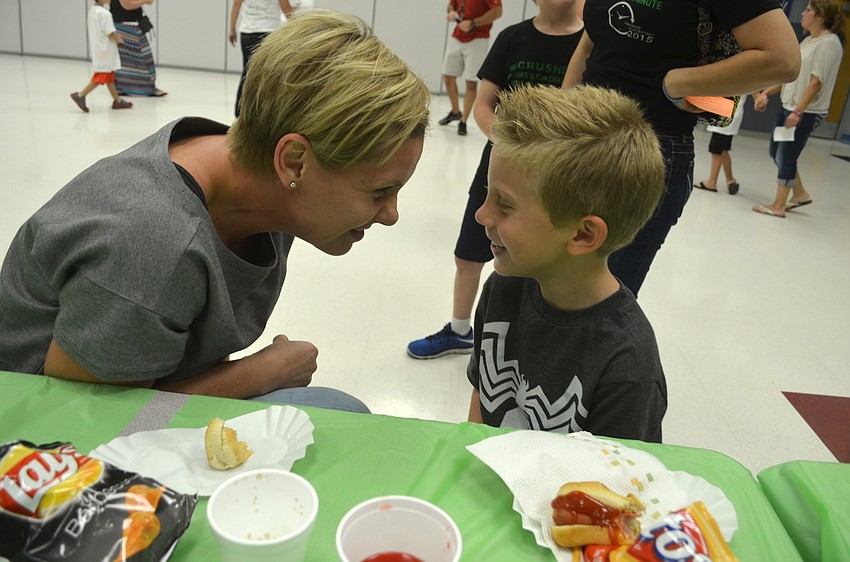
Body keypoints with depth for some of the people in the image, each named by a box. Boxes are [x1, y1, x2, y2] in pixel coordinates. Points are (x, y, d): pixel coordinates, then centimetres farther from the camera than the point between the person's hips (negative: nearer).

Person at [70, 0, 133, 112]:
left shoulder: (92, 10, 10)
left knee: (110, 77, 14)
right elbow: (110, 34, -21)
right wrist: (118, 39, -2)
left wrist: (114, 37, 9)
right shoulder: (104, 13, -19)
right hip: (104, 51, -10)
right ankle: (80, 95, -4)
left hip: (97, 50, 10)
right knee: (100, 77, -5)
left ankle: (117, 100, 20)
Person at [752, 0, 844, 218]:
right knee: (776, 152, 12)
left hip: (807, 112, -9)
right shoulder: (808, 41, 14)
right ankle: (800, 193, 26)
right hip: (789, 106, 9)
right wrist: (766, 93, 9)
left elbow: (817, 81, -19)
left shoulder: (829, 43, -13)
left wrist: (798, 111, -23)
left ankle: (778, 206, 6)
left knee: (786, 157, -4)